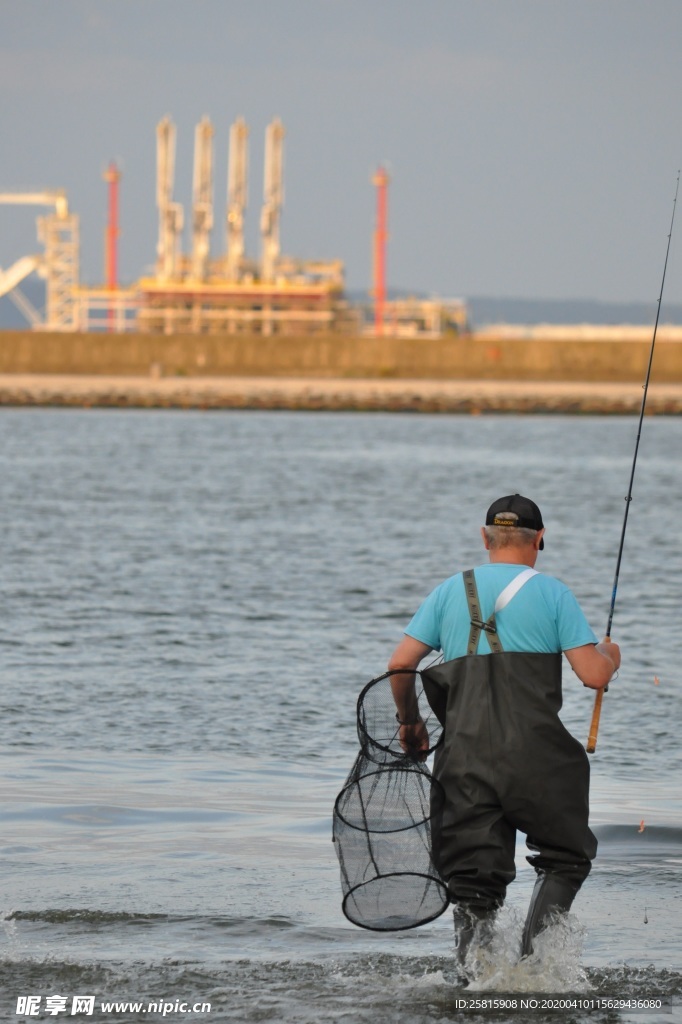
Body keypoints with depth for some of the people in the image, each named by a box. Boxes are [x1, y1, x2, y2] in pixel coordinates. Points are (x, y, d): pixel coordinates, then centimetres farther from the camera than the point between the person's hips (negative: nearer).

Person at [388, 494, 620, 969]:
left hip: (464, 755, 3)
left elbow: (400, 664, 7)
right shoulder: (552, 592, 3)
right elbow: (595, 676, -3)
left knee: (474, 882, 8)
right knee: (567, 856, 14)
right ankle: (535, 954, -6)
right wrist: (609, 656, 20)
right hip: (535, 754, -3)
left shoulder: (452, 591, 12)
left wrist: (410, 722, 24)